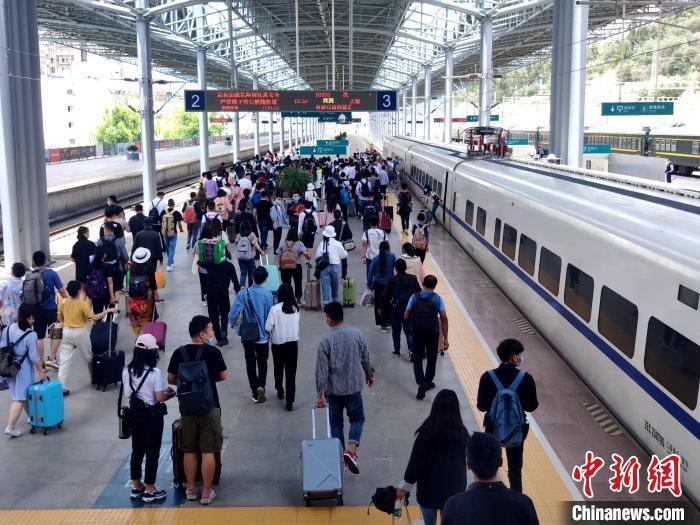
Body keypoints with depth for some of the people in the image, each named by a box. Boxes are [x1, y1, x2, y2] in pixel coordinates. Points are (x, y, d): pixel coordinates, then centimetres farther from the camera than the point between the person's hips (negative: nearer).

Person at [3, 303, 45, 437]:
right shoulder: (31, 335, -21)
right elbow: (34, 357, -17)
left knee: (22, 395, 20)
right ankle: (11, 427, 0)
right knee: (20, 399, 1)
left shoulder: (8, 328, -4)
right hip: (23, 370, -7)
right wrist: (41, 371, -5)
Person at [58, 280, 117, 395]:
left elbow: (60, 319, 7)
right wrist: (108, 311, -14)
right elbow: (94, 318, -18)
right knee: (88, 357, 19)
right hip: (80, 332, -3)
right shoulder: (83, 303, -16)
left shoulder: (63, 302, -3)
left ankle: (62, 387, -4)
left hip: (67, 332, 3)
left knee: (65, 360, 1)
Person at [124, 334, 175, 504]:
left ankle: (136, 487, 28)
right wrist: (171, 394, 0)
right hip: (152, 415, -6)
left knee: (137, 450, 18)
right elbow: (160, 398, -18)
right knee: (152, 452, 5)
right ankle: (149, 492, 12)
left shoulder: (127, 371, -2)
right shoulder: (155, 373, -20)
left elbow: (127, 395, 4)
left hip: (135, 414, 6)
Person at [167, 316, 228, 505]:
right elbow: (223, 376, 1)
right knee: (208, 451, 4)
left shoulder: (179, 353, -4)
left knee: (189, 451, 14)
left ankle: (190, 490, 23)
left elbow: (171, 379, 6)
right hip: (209, 407, -3)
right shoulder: (212, 352, -12)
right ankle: (207, 492, 10)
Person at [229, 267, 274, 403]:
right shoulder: (268, 295, -13)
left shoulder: (243, 294, -14)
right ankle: (261, 385, -7)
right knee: (262, 363, 17)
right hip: (263, 336, 0)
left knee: (250, 364, 13)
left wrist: (233, 324, 3)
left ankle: (255, 393, 18)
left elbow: (233, 313, -19)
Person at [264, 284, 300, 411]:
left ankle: (280, 391, 40)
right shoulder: (296, 308, -5)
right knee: (291, 372, 2)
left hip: (278, 343, -1)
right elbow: (297, 325, 3)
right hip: (293, 343, 2)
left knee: (278, 369, 21)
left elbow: (268, 327, -13)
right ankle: (289, 401, 0)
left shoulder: (275, 309, -15)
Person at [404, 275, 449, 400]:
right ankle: (427, 382, 29)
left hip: (417, 332, 1)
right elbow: (443, 318, -7)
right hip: (433, 333, -1)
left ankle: (421, 383, -8)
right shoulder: (437, 298, -4)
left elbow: (406, 317, 1)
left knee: (417, 358, 9)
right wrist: (445, 338, -3)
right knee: (431, 358, 18)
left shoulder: (414, 297, 1)